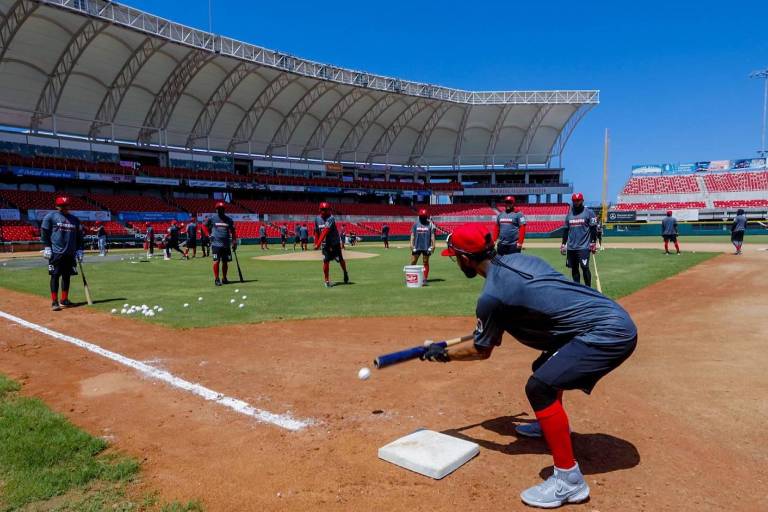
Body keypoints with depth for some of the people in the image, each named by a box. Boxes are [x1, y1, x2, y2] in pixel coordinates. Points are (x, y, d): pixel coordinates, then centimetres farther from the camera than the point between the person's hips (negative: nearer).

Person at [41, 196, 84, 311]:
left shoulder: (75, 219, 14)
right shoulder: (50, 217, 0)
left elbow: (79, 236, 17)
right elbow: (44, 233, -2)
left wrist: (79, 250, 11)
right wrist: (46, 247, -10)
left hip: (70, 253, 5)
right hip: (56, 252, -5)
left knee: (67, 276, 9)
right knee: (55, 276, -5)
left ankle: (64, 300, 18)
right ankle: (54, 302, -1)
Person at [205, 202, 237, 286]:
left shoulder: (229, 219, 7)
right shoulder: (212, 219, 2)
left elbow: (232, 231, 10)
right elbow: (206, 227, 16)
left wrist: (234, 242, 3)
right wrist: (211, 235, 4)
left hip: (226, 244, 3)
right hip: (216, 243, -3)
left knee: (225, 261, 8)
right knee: (216, 261, -7)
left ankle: (224, 278, 19)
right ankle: (216, 279, -3)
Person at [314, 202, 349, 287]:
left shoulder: (331, 218, -19)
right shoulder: (317, 219, 0)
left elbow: (325, 232, -29)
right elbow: (317, 232, 10)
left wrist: (318, 244, -36)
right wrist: (316, 243, 6)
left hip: (335, 242, -3)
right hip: (325, 244, 3)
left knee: (340, 259, 7)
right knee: (326, 261, -8)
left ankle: (345, 273, 34)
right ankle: (327, 281, 1)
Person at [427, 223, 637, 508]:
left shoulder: (492, 295, -17)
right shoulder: (517, 259, 7)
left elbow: (481, 350, -3)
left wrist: (443, 353, 13)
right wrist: (492, 326, 32)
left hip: (610, 333, -10)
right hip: (615, 321, 10)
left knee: (539, 387, -18)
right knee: (546, 367, 26)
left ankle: (569, 480, -9)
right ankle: (553, 424, 49)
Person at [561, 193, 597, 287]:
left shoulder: (589, 212, -1)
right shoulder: (569, 214, 13)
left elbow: (593, 229, -3)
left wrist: (593, 243, -9)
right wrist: (563, 244, 12)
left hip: (584, 247, -5)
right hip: (571, 247, 5)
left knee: (584, 268, -9)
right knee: (574, 269, 8)